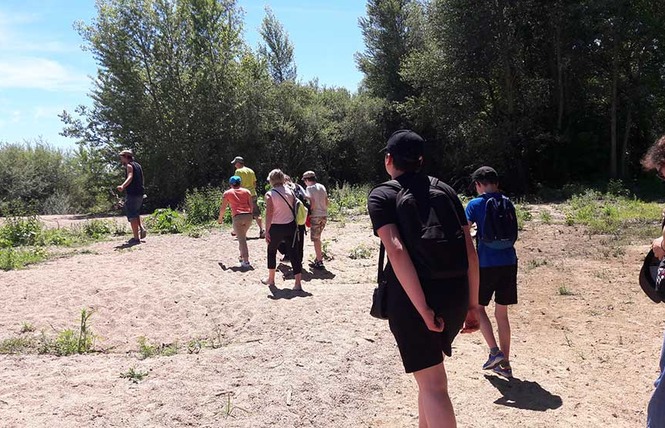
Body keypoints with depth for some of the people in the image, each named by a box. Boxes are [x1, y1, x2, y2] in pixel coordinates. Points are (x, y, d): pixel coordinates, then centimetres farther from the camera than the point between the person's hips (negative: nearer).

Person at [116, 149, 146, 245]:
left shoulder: (129, 165, -7)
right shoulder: (138, 165, 18)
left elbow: (130, 177, -27)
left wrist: (122, 186, -44)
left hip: (132, 194, -9)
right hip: (140, 194, 9)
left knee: (132, 216, -5)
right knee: (136, 213, 25)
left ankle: (136, 238, -6)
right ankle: (141, 228, 5)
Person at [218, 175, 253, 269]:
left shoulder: (227, 193, 10)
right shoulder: (246, 191, 16)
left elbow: (223, 208, 8)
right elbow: (251, 206, 10)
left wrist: (220, 218, 22)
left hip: (237, 217, -3)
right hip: (248, 216, 3)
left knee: (242, 239, -4)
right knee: (243, 236, 24)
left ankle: (246, 261, -11)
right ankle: (242, 256, 27)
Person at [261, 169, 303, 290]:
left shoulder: (270, 194, -10)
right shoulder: (290, 191, 2)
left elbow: (269, 214, -13)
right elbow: (295, 208, 3)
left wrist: (267, 231, -9)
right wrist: (296, 225, 12)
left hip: (276, 228, -3)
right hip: (291, 226, 3)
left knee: (271, 251, 19)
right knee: (294, 253, 2)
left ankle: (271, 279, 30)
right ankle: (298, 283, -1)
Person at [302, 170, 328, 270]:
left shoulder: (309, 188, -9)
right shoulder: (322, 187, 11)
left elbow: (312, 203, -17)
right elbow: (327, 202, 12)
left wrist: (309, 212, -3)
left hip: (316, 216, -7)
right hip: (324, 215, 7)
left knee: (316, 239, 0)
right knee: (317, 238, 19)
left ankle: (319, 262, 2)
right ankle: (318, 257, 25)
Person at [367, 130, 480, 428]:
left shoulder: (381, 196, -3)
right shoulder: (445, 190, 9)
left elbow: (396, 251, -19)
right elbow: (470, 250, 3)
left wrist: (422, 309, -19)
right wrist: (472, 304, 9)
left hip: (410, 299, -5)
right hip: (454, 296, 5)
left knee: (432, 384, 1)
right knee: (431, 373, 26)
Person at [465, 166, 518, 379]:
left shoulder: (475, 204, -5)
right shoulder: (507, 204, 9)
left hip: (487, 264, -5)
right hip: (509, 262, 5)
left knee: (477, 307, 14)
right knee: (502, 313, 12)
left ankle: (495, 351, 3)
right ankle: (505, 363, 17)